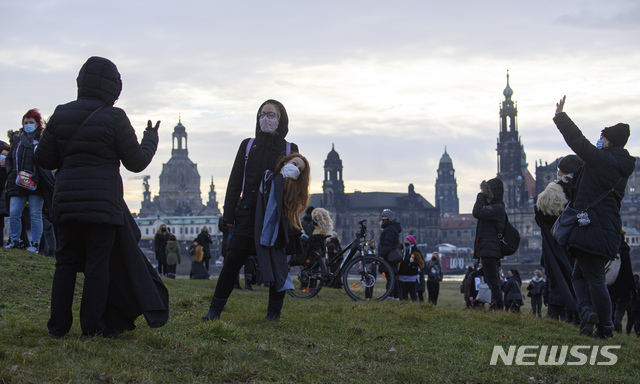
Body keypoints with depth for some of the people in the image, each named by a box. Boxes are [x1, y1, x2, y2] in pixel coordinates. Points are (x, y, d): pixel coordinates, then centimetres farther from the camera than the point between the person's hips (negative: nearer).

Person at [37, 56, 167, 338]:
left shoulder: (61, 115, 6)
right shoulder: (114, 118, -7)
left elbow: (44, 159, 8)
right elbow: (136, 162, -1)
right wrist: (151, 138, 15)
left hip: (66, 201, 4)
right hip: (103, 203, -4)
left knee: (66, 261, 10)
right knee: (98, 263, 2)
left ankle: (58, 326, 12)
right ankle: (92, 327, 3)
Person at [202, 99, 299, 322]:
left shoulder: (290, 150, 10)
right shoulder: (247, 145, 13)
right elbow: (235, 182, 11)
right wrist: (229, 214, 3)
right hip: (247, 215, 1)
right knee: (232, 260, -6)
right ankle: (215, 310, 1)